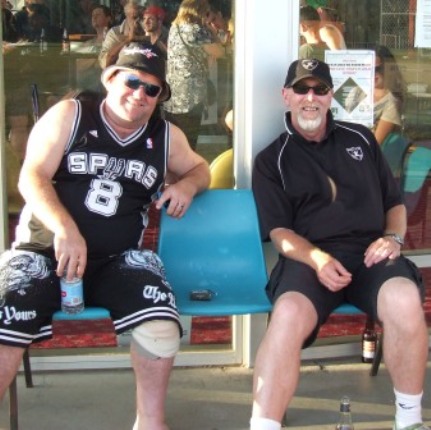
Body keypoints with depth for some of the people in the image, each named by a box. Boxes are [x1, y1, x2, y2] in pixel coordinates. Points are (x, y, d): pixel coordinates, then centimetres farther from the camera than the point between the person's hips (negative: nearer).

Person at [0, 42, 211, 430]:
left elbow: (200, 168, 33)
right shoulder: (69, 115, 5)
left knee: (161, 323, -28)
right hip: (44, 251, -2)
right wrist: (65, 229, -22)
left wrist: (187, 185, 6)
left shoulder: (166, 137, 15)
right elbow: (31, 178, -4)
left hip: (117, 261, 2)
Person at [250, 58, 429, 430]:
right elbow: (280, 231, 3)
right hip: (309, 257, -1)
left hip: (371, 254, 2)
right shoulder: (271, 160, 12)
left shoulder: (360, 139, 20)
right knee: (289, 314, -36)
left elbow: (395, 203, 24)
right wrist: (318, 260, -16)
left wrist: (393, 237, 1)